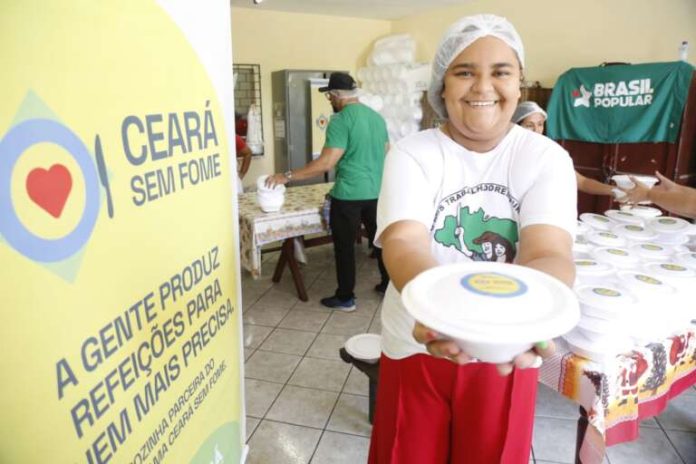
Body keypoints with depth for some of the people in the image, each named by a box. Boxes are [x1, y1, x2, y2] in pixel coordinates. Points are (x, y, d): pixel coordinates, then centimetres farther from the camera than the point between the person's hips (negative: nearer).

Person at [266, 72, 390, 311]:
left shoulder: (340, 120, -13)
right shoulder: (377, 116, 9)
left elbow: (326, 163, -20)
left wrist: (287, 176, -15)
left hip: (348, 194, -7)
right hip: (376, 192, 7)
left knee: (344, 247, 6)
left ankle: (345, 298, 15)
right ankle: (389, 286, 31)